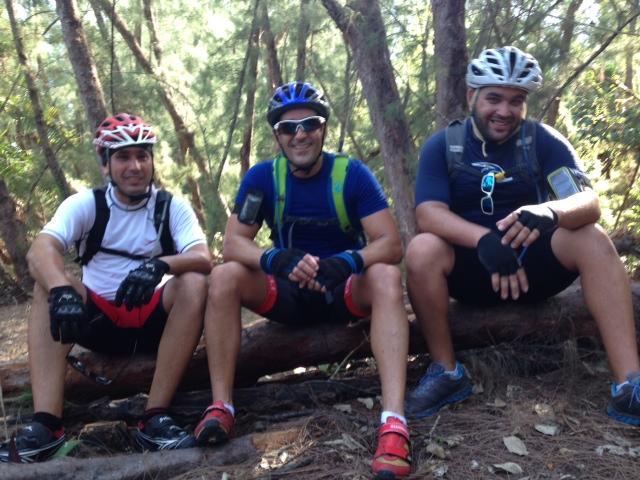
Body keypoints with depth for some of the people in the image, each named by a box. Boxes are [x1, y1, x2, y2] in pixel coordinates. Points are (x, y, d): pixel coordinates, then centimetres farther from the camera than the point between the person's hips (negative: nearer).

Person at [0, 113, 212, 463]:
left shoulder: (172, 207, -3)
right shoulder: (85, 204, -4)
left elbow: (203, 259, -19)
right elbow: (40, 251, -22)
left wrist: (159, 265, -41)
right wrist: (62, 290, -44)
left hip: (153, 320, 0)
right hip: (99, 319, 1)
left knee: (194, 284, -28)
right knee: (50, 287, -26)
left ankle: (155, 418, -30)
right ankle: (46, 424, -33)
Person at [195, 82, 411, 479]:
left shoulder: (352, 174, -11)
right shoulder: (262, 177, -5)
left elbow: (391, 244, -18)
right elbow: (233, 244, -11)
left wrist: (345, 262, -39)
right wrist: (277, 260, -33)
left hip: (345, 291, -2)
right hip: (289, 292, 2)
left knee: (387, 277, -33)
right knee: (224, 277, -24)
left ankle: (394, 421, -43)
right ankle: (222, 407, -21)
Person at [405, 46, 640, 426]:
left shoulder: (543, 141, -4)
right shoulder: (442, 146, -5)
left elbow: (589, 203, -17)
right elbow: (428, 214, -20)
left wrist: (549, 213, -43)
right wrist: (485, 240, -40)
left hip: (532, 262, 1)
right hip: (470, 266, -1)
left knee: (592, 239, -26)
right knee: (422, 250, -31)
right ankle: (447, 372, -13)